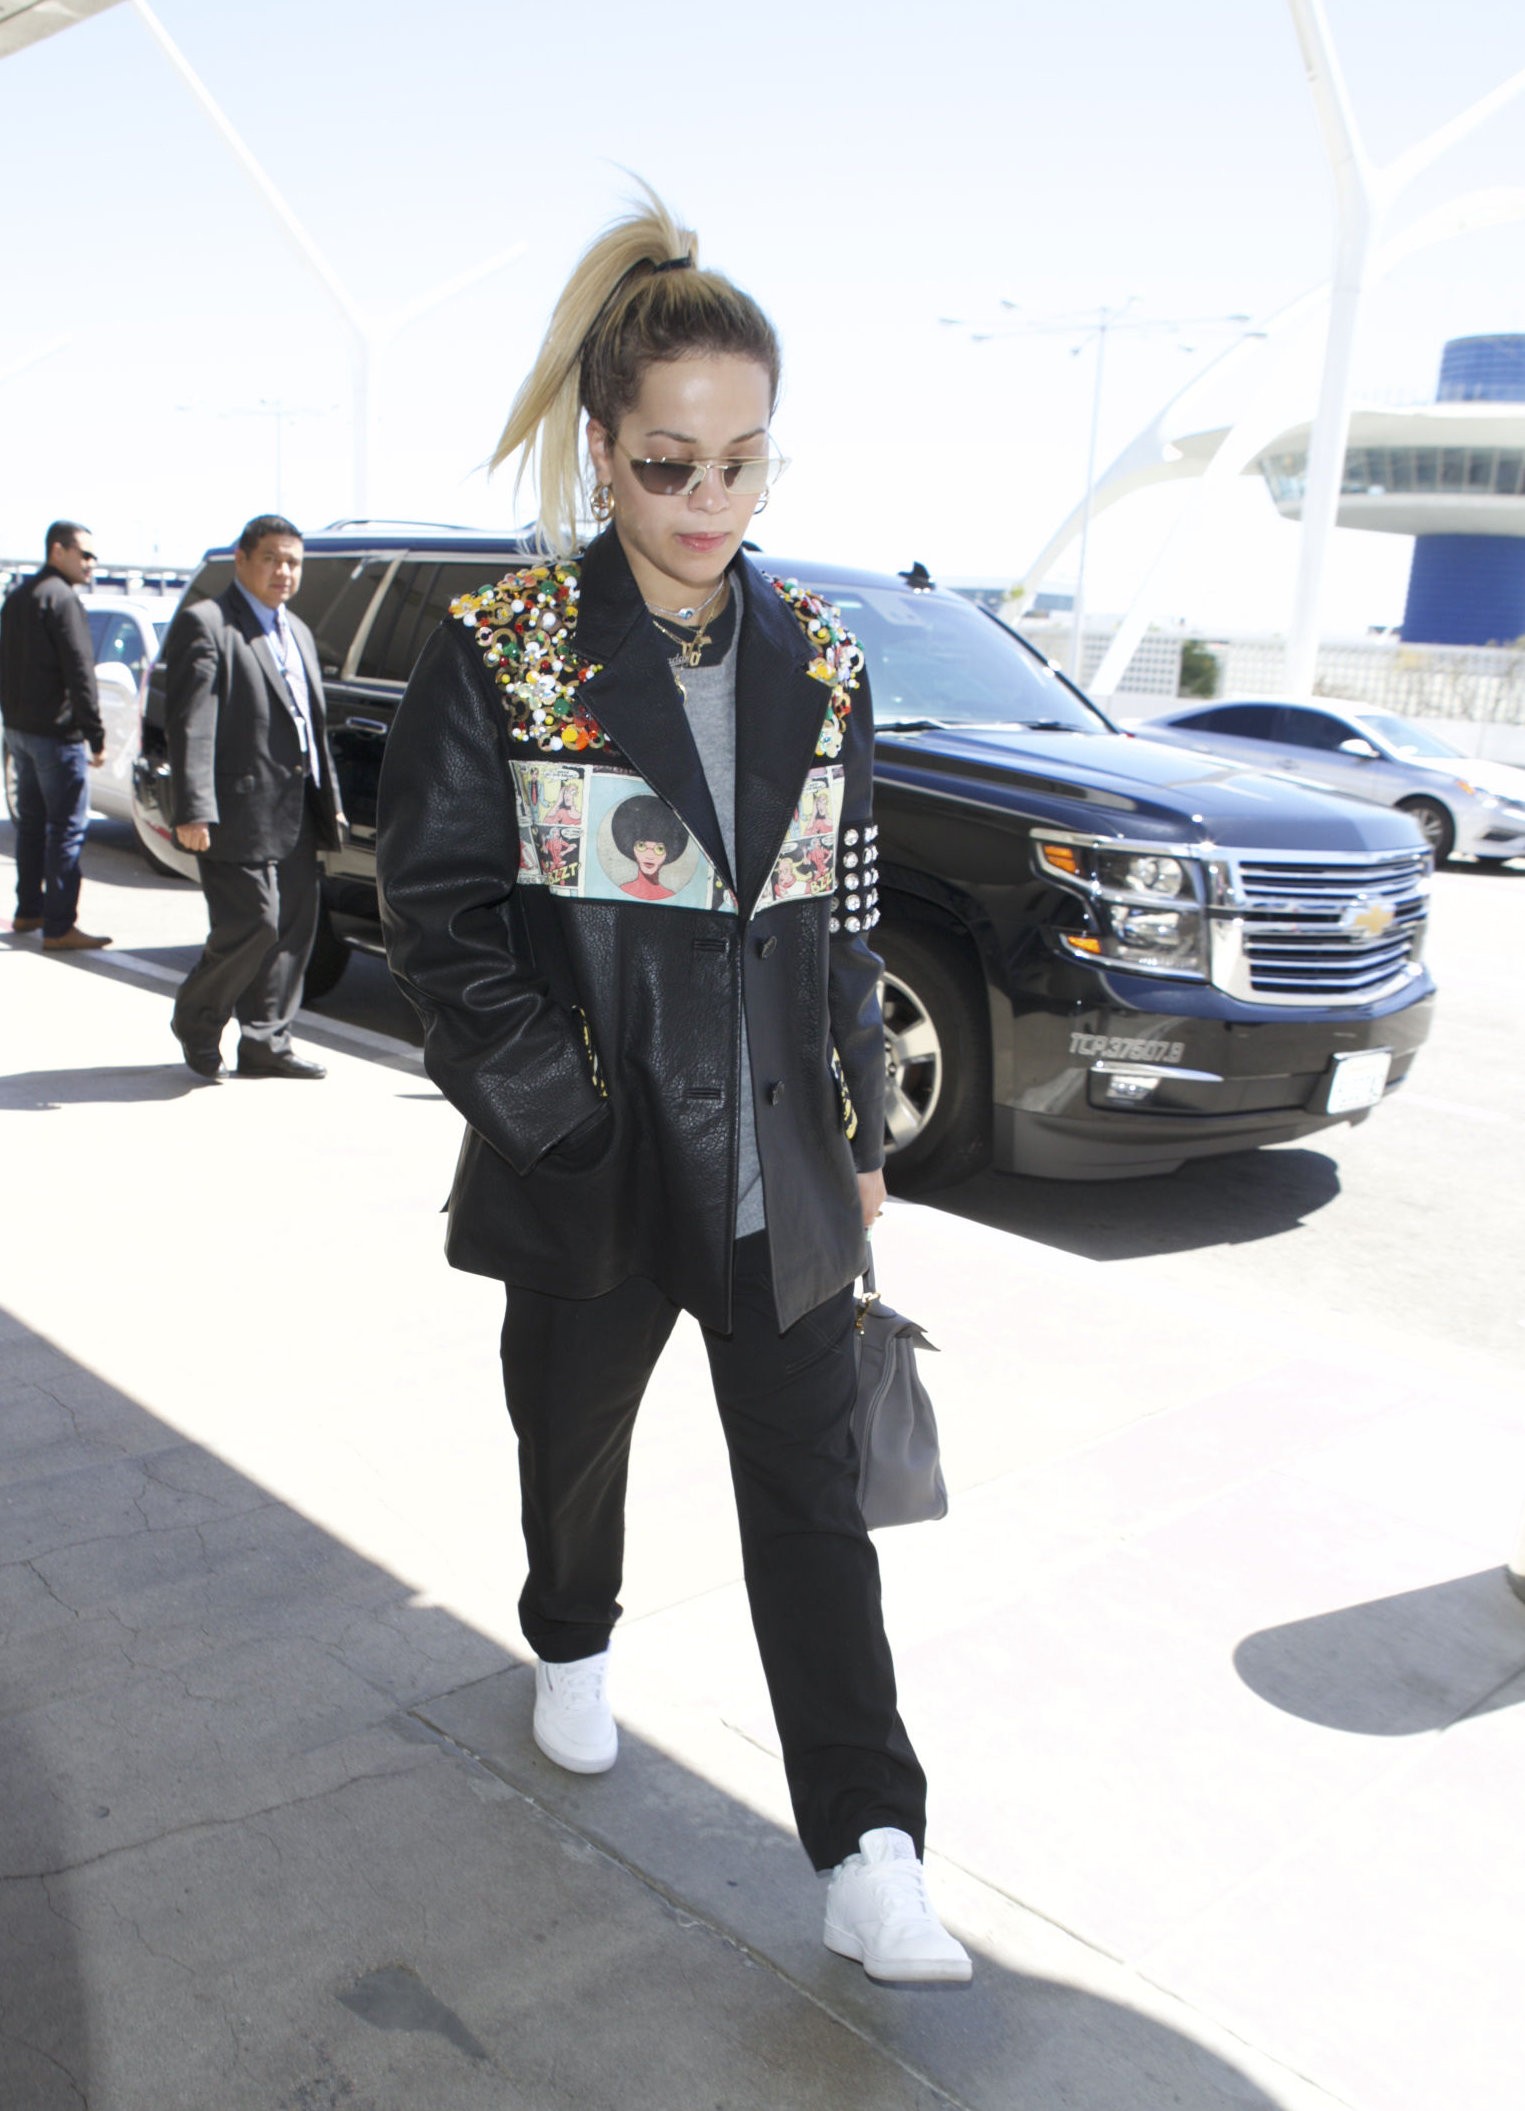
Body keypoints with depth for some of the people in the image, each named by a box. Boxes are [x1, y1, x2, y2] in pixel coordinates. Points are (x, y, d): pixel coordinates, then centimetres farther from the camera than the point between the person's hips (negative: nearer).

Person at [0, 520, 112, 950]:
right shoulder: (61, 598, -15)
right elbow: (79, 673, -19)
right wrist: (96, 736, -18)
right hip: (55, 733, -10)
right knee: (67, 828, -7)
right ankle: (58, 927, -8)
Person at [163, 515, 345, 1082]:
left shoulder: (297, 631, 21)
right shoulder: (205, 625, -6)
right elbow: (189, 726, -14)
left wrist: (330, 798, 20)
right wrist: (193, 811, -22)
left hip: (296, 817, 8)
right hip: (240, 815, -8)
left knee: (294, 928, 7)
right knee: (252, 925, -8)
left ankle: (266, 1042, 17)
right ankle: (195, 1022, 15)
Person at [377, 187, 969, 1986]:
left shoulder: (815, 660, 2)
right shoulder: (501, 652, -9)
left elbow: (844, 922, 8)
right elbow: (436, 912, -8)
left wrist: (860, 1137, 10)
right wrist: (557, 1110, -16)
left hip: (779, 1173, 2)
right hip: (593, 1172, -2)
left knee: (812, 1497, 5)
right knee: (573, 1442, 21)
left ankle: (868, 1854, 16)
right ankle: (572, 1646, 51)